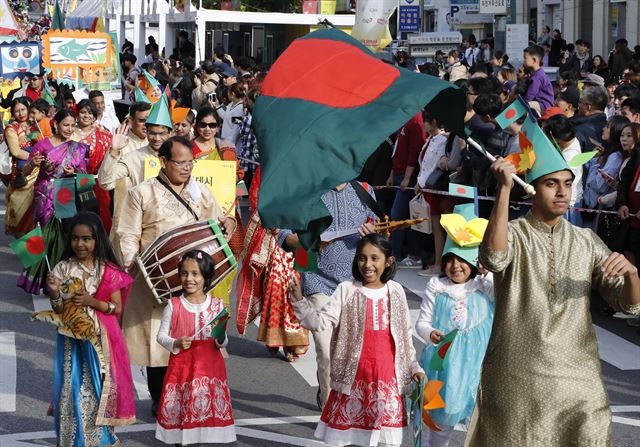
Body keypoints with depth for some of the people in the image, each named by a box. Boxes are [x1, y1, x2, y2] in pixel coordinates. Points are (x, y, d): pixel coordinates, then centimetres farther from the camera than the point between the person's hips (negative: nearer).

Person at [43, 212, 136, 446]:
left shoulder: (107, 271, -4)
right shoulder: (63, 269, -2)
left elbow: (117, 307, -1)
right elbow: (59, 310, 0)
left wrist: (92, 301, -14)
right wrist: (54, 293, -19)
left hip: (101, 339, 0)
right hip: (72, 340, 0)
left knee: (99, 387, 4)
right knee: (73, 388, 1)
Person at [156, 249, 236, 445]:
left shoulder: (217, 305, 1)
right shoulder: (173, 305, -2)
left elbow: (224, 341, 6)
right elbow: (161, 335, 1)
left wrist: (221, 339, -17)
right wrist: (175, 344, -18)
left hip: (209, 367, 1)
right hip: (181, 366, -1)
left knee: (209, 407, 3)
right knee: (181, 407, 2)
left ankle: (209, 438, 16)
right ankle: (182, 438, 16)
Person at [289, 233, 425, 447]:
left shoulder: (396, 291, 4)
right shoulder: (346, 290, -4)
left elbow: (405, 335, 13)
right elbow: (320, 321, -14)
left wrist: (413, 367, 11)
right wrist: (299, 301, -28)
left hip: (387, 380, 2)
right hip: (353, 378, -2)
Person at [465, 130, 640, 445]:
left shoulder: (587, 242, 9)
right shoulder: (513, 234, 0)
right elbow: (493, 258, -25)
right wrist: (504, 188, -29)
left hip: (579, 381, 3)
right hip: (516, 381, -2)